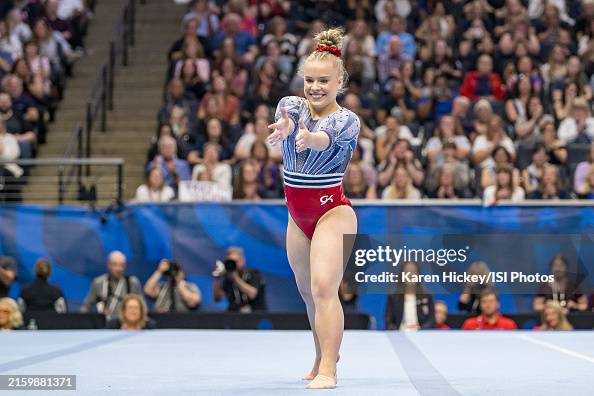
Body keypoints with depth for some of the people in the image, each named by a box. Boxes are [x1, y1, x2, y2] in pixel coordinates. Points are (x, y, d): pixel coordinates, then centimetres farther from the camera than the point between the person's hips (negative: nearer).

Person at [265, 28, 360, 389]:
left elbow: (326, 137, -33)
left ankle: (328, 370, -22)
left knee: (323, 288, -19)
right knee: (308, 293, 14)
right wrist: (284, 126, -50)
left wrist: (309, 138, -57)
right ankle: (322, 359, 31)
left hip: (333, 213, -5)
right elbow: (288, 117, -24)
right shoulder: (291, 104, 1)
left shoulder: (347, 121, -9)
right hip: (298, 218, 6)